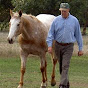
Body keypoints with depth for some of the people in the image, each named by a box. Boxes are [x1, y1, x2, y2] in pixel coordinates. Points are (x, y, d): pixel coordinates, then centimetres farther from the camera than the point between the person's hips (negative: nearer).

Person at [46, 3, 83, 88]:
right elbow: (51, 33, 0)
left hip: (68, 47, -3)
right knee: (61, 67, 11)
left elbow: (78, 35, 3)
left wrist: (80, 48, 3)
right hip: (58, 46, 3)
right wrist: (49, 45, -12)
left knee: (65, 66, -13)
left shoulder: (74, 20, -2)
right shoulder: (56, 20, 0)